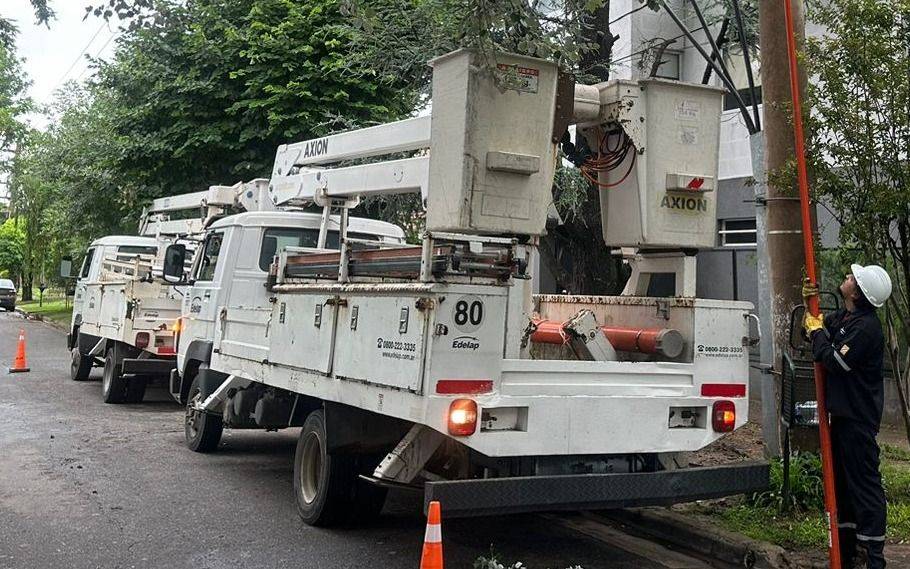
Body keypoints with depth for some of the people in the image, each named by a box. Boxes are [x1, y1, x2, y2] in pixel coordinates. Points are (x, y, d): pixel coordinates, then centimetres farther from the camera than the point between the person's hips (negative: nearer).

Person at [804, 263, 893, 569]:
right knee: (842, 481, 17)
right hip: (843, 413, 10)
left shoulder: (866, 327, -21)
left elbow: (835, 361, -23)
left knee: (865, 483, -5)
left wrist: (818, 332, -8)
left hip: (859, 418, -10)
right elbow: (817, 326, 23)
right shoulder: (842, 317, 9)